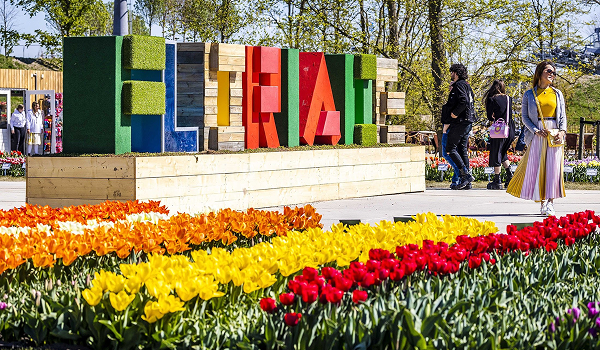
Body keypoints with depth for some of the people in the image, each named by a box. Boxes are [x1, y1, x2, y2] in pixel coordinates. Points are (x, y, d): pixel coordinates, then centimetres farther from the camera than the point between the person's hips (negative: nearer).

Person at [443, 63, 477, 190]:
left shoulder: (459, 85, -10)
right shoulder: (467, 86, 20)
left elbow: (464, 101, -25)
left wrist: (455, 113, -17)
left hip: (460, 121, -10)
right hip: (468, 121, 10)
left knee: (450, 148, -7)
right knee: (462, 150, 9)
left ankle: (466, 174, -14)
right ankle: (466, 182, 7)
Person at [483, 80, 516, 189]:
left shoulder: (492, 100, -8)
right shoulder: (508, 99, 7)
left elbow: (490, 117, -5)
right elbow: (510, 114, 14)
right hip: (510, 130, 5)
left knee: (496, 155, 3)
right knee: (503, 153, 22)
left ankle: (497, 181, 4)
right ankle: (510, 176, 14)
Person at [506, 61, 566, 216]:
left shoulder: (557, 94, 11)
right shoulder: (529, 94, 5)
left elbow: (562, 116, 10)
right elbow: (525, 117, 3)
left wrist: (562, 131, -7)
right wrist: (536, 131, -12)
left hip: (554, 135, 1)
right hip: (537, 135, -1)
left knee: (553, 167, -5)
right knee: (536, 167, -5)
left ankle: (550, 202, -3)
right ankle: (542, 203, 0)